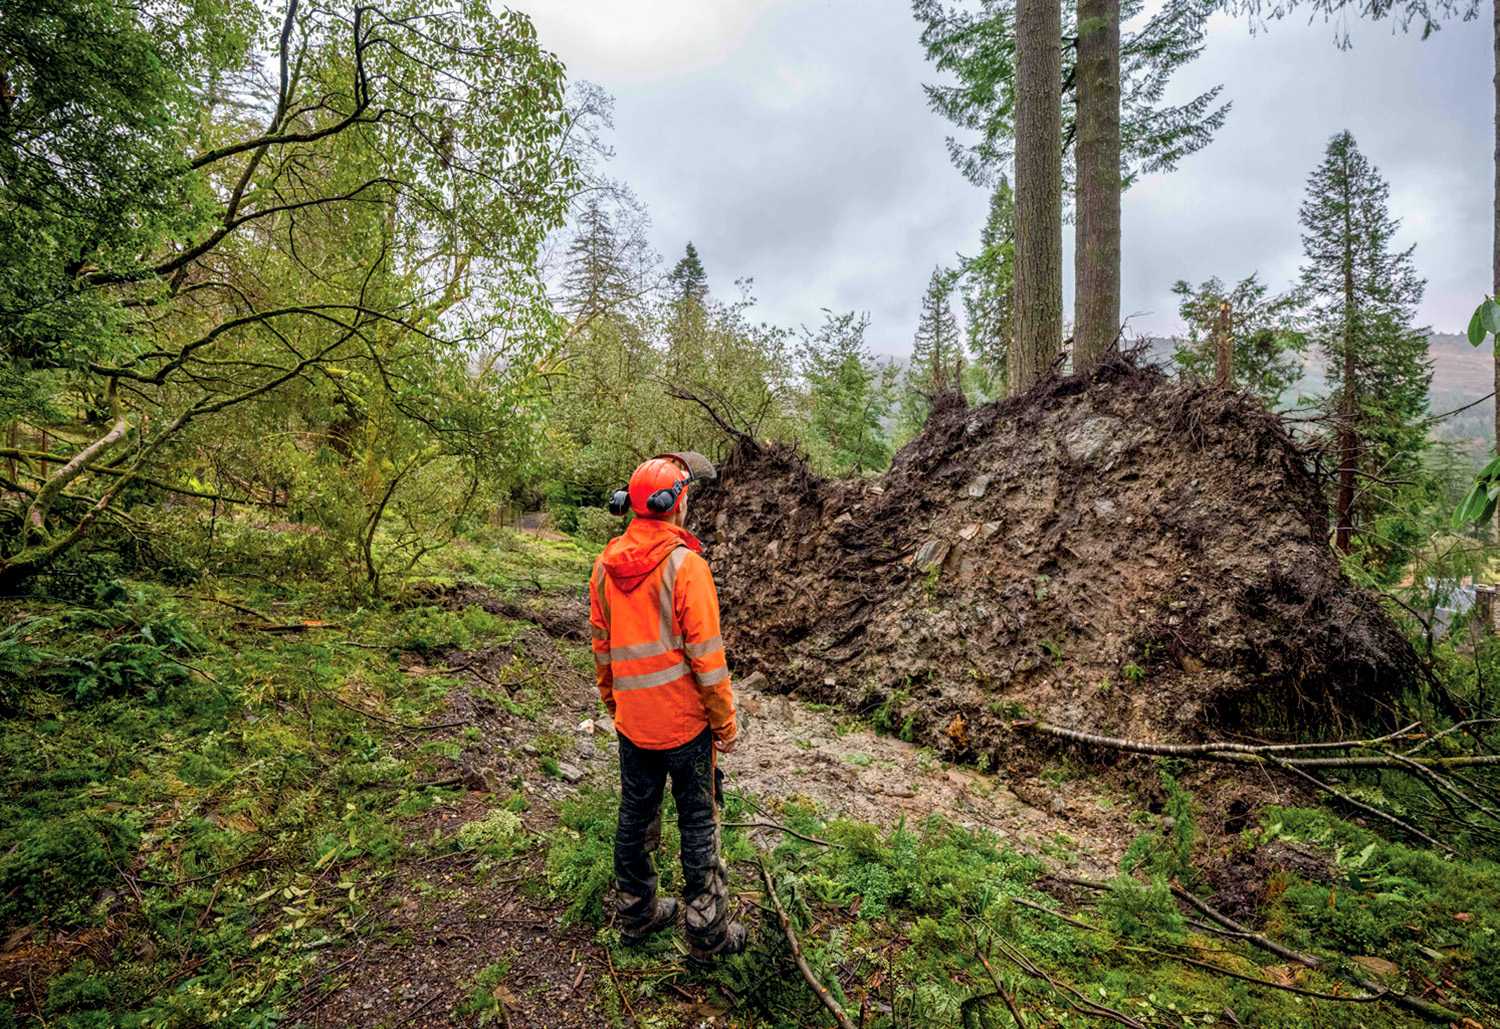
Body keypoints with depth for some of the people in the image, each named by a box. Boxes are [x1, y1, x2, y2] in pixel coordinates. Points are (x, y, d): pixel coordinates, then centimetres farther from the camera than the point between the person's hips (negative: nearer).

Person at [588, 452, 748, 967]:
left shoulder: (605, 564, -1)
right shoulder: (685, 564, -20)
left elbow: (601, 646, 8)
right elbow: (705, 653, -18)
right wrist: (725, 718, -7)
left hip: (631, 721, 6)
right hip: (684, 720, -6)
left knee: (635, 814, 20)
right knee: (699, 824, 10)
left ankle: (636, 914, 39)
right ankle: (706, 936, 25)